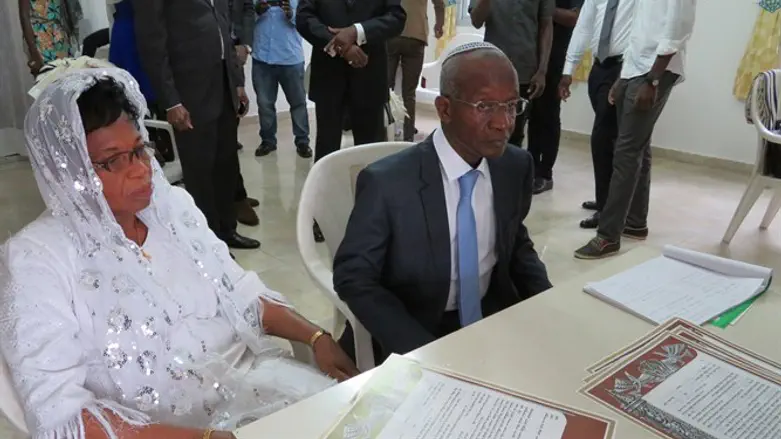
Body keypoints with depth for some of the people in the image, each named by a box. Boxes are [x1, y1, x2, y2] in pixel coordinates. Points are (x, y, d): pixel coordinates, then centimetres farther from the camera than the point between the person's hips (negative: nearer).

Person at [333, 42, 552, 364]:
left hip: (493, 317, 5)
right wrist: (426, 351, -22)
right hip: (413, 332, -4)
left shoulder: (516, 167, -4)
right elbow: (353, 278, -12)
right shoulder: (386, 183, -20)